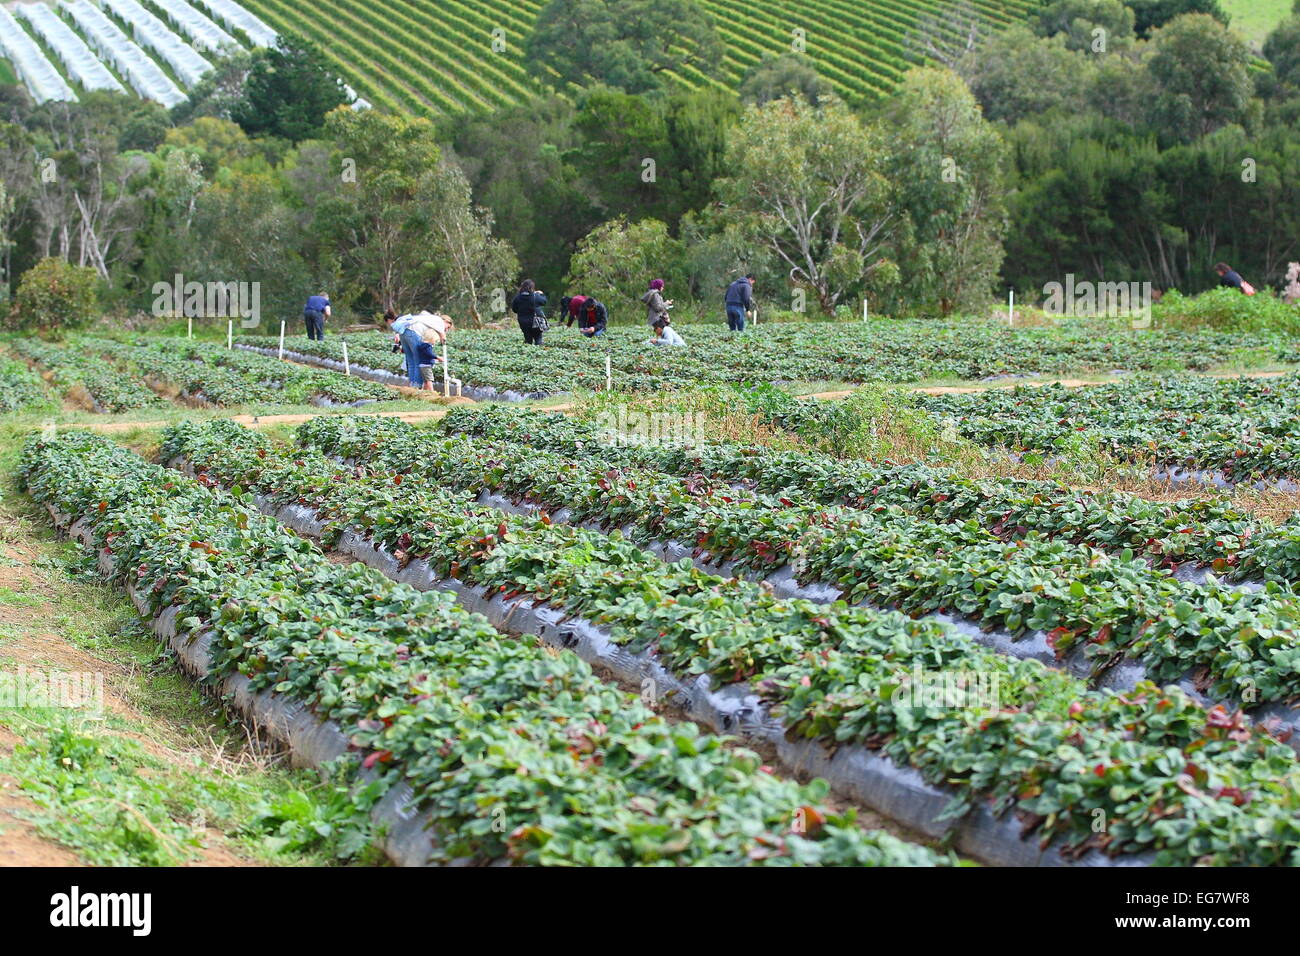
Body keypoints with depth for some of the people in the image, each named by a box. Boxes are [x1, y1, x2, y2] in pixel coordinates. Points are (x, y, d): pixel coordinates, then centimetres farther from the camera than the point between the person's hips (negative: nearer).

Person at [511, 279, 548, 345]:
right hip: (535, 322, -3)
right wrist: (541, 294, 23)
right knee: (538, 339, 7)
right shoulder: (535, 296, -15)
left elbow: (514, 309, 3)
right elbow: (544, 301, 4)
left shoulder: (518, 297, -6)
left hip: (523, 323, 3)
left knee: (528, 339, 12)